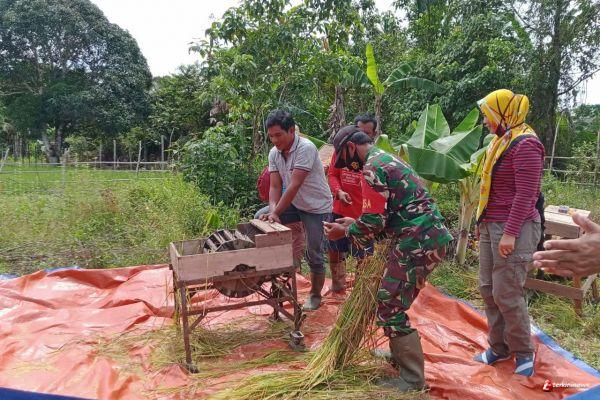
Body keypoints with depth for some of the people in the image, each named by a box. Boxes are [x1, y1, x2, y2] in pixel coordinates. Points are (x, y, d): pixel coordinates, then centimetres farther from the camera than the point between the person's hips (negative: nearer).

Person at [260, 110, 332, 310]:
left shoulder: (306, 148, -27)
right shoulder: (273, 153, -5)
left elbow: (294, 186, -31)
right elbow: (275, 187, -9)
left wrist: (276, 213, -30)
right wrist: (272, 211, -26)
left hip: (317, 207, -6)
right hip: (294, 204, 6)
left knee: (314, 255, 0)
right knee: (260, 218, -6)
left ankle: (315, 295, 24)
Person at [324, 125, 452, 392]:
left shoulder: (372, 167, -13)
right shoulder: (386, 159, 20)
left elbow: (374, 222, -17)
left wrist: (345, 232, -1)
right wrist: (355, 223, 20)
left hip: (418, 243, -10)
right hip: (427, 237, 10)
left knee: (390, 308, -3)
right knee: (394, 299, 21)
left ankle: (413, 379, 7)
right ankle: (399, 354, 35)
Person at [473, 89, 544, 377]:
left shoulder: (525, 144, -13)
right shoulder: (499, 142, 14)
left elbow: (525, 194, -19)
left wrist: (510, 233, -22)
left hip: (514, 228, -9)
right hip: (490, 225, 9)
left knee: (507, 293, -4)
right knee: (488, 288, 11)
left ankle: (524, 353, 16)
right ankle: (499, 347, 25)